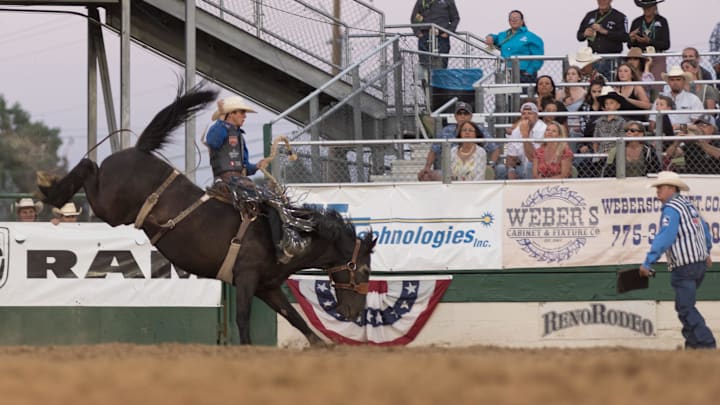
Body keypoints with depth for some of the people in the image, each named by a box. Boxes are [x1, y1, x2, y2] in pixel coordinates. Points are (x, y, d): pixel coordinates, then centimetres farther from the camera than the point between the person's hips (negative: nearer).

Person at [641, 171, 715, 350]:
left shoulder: (671, 209, -13)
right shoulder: (689, 206, 16)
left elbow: (664, 239, -23)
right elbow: (705, 229, 28)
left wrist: (647, 263, -24)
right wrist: (706, 252, 45)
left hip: (684, 267, -10)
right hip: (701, 263, 10)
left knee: (686, 308, -9)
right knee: (684, 305, 20)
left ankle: (706, 344, -15)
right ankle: (692, 343, 22)